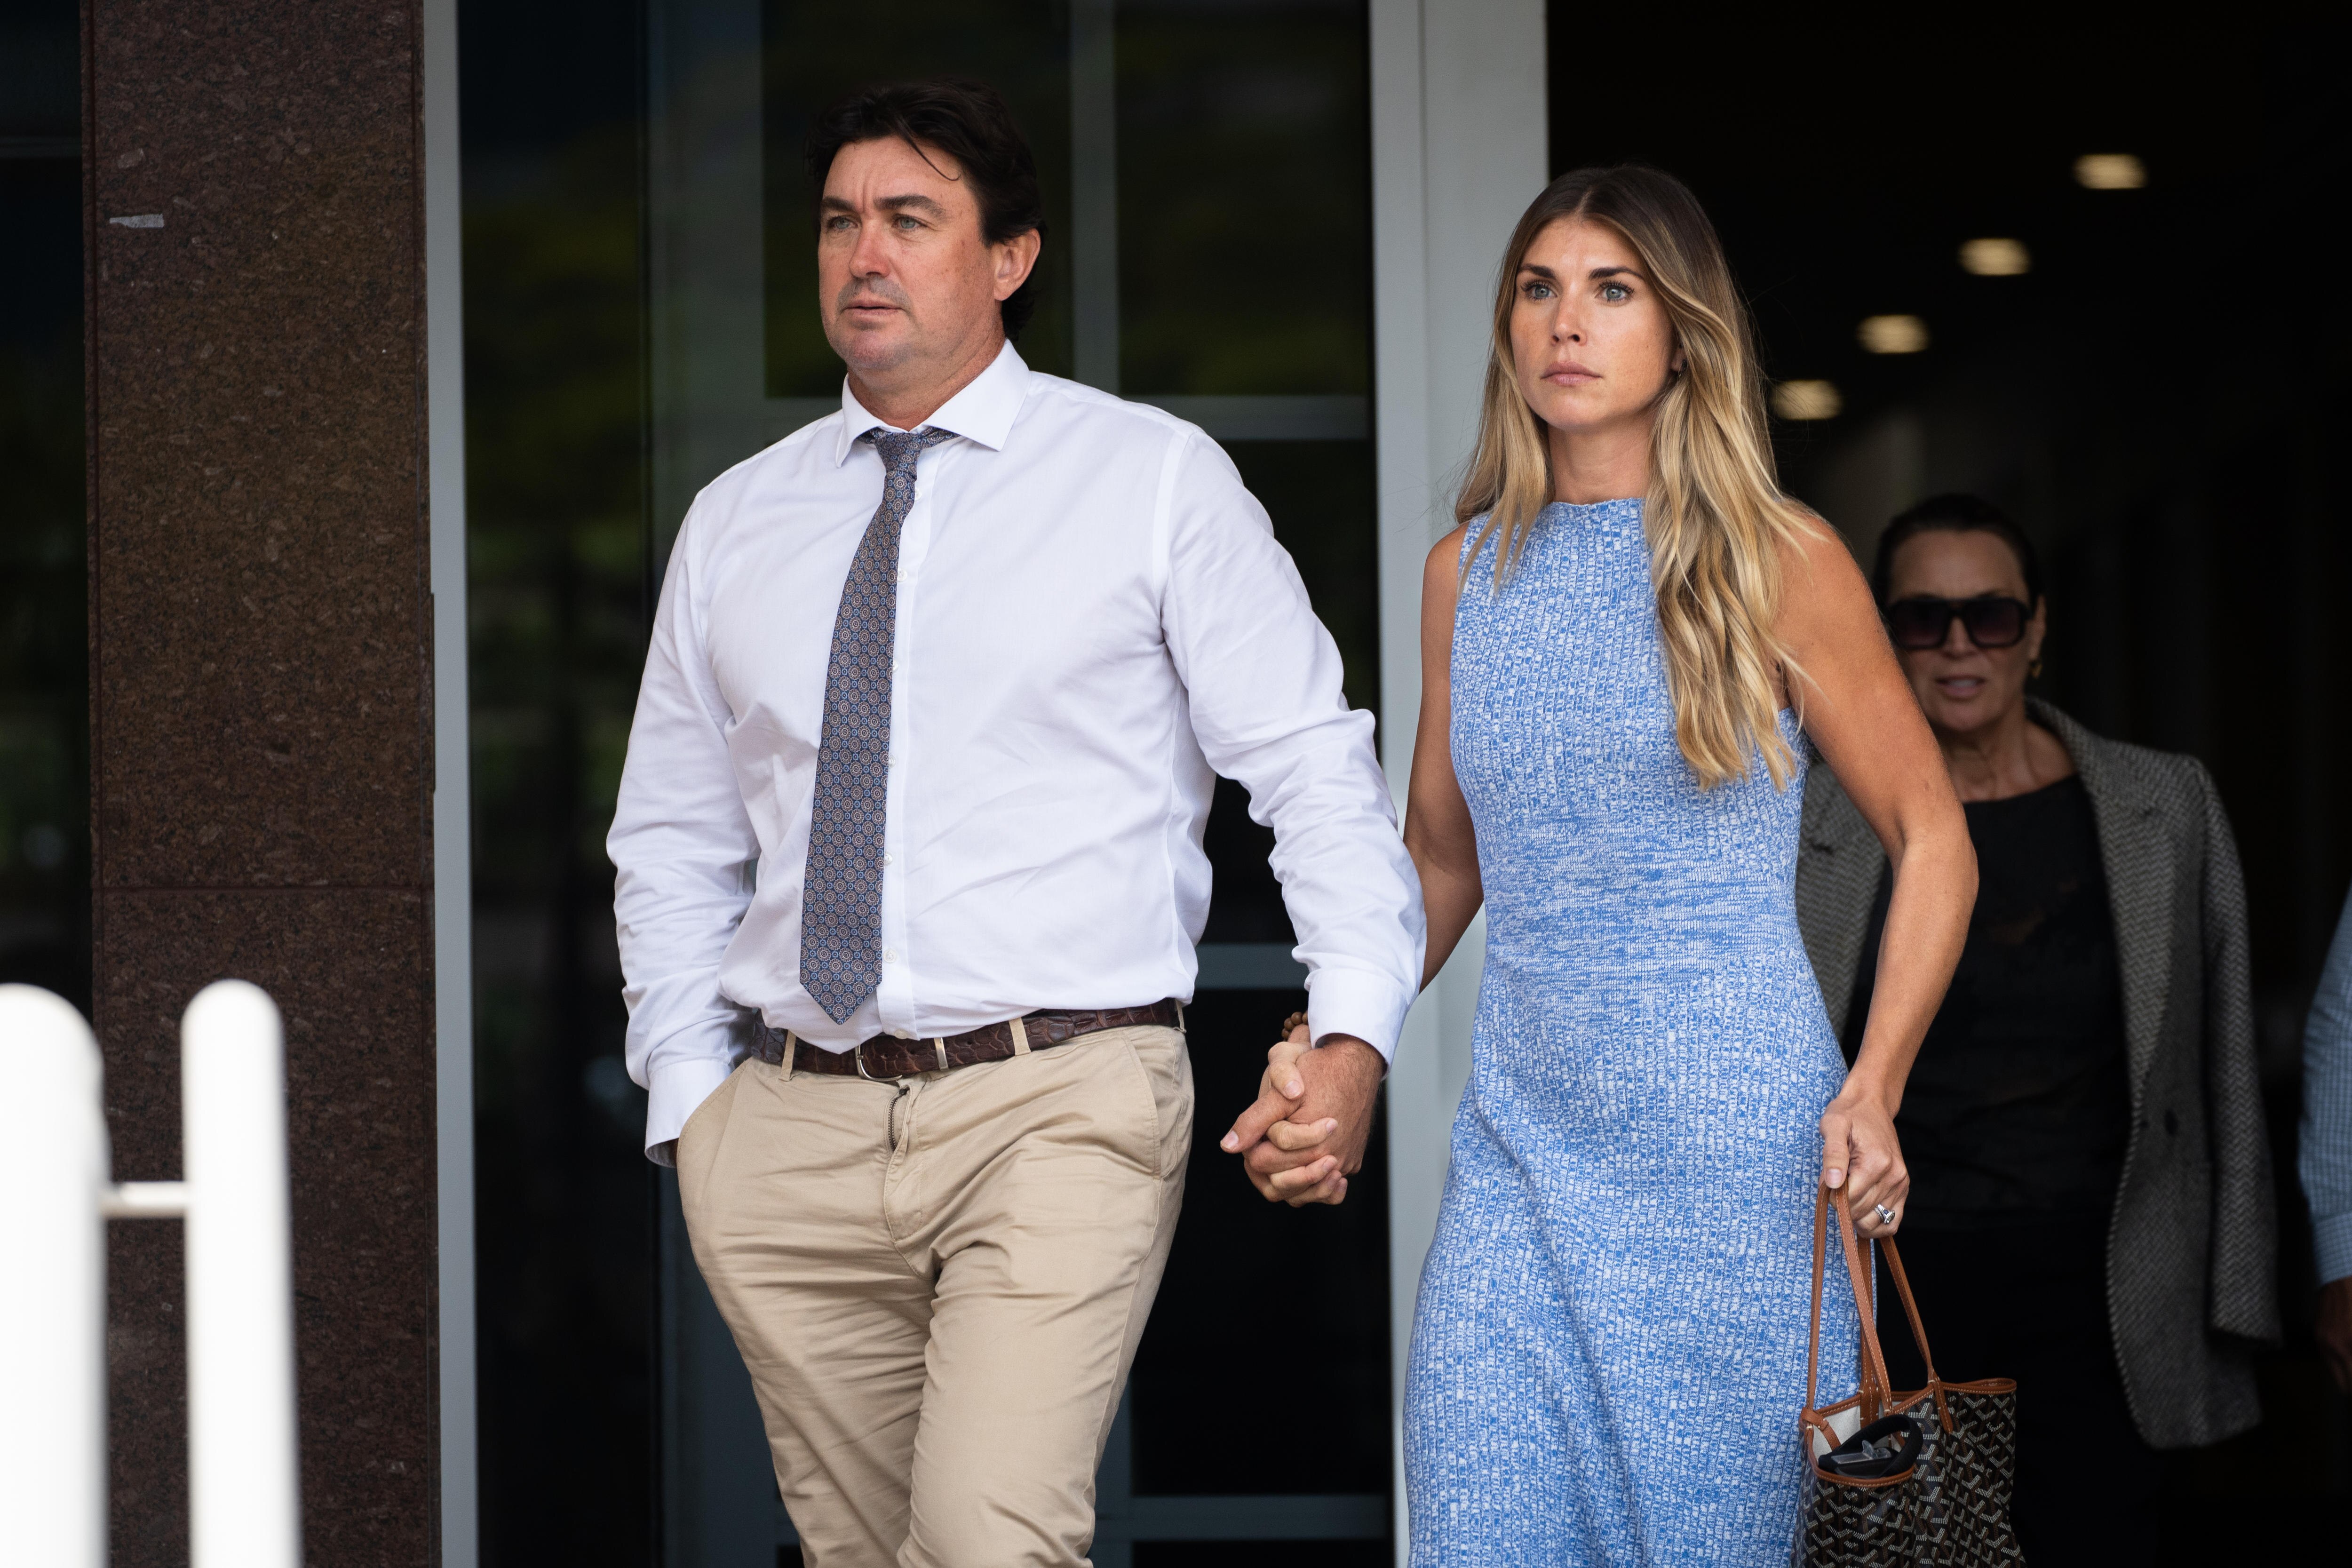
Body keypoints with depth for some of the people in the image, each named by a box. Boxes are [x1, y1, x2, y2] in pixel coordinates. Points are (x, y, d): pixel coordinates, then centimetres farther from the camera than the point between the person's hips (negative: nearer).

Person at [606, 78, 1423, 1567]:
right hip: (791, 1129, 4)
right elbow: (673, 841, 20)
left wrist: (1351, 1036, -13)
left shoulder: (1157, 479, 3)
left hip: (1062, 1106, -4)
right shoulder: (735, 522, 13)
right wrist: (690, 1099, 9)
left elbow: (1313, 763, 0)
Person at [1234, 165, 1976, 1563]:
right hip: (1523, 1155, 4)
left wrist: (1873, 1089, -11)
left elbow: (1932, 840, 2)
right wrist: (1328, 1053, 6)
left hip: (1739, 1156, -4)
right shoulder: (1468, 573, 10)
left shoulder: (1781, 565, -2)